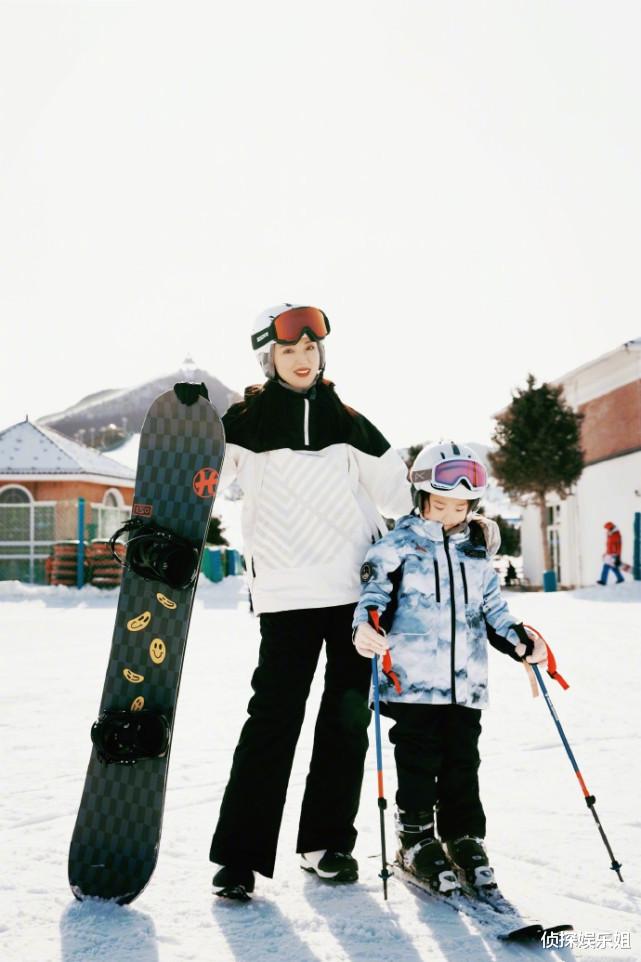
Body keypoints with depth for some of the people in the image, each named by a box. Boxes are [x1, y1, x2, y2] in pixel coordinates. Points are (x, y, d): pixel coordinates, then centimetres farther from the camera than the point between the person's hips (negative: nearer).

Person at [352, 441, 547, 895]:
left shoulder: (477, 554, 14)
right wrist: (365, 627, -25)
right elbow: (374, 594, -5)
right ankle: (416, 841, 16)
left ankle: (465, 839, 22)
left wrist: (522, 643, 7)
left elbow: (494, 610, 20)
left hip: (467, 682, 4)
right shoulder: (397, 546, -1)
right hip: (413, 681, -4)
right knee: (419, 763, 1)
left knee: (463, 763, 8)